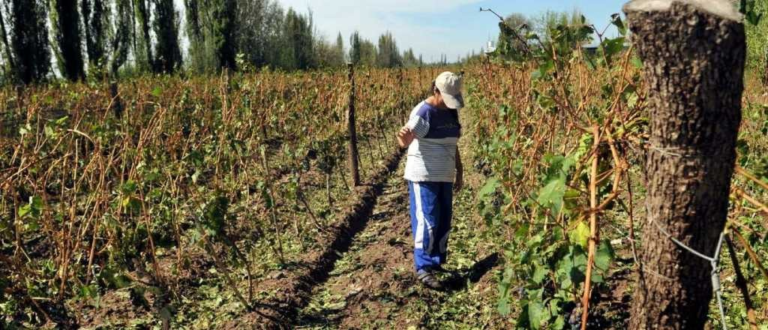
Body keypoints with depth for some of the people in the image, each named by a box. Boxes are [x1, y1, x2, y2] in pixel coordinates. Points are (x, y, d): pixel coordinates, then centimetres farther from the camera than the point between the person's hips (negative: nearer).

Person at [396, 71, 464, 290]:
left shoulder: (451, 112, 7)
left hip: (445, 177, 8)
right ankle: (423, 269, 5)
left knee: (444, 222, 13)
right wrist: (404, 138, -52)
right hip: (423, 177, -8)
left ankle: (437, 262, 27)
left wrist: (460, 172, 17)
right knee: (427, 223, -6)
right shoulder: (423, 113, -16)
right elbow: (405, 142, -28)